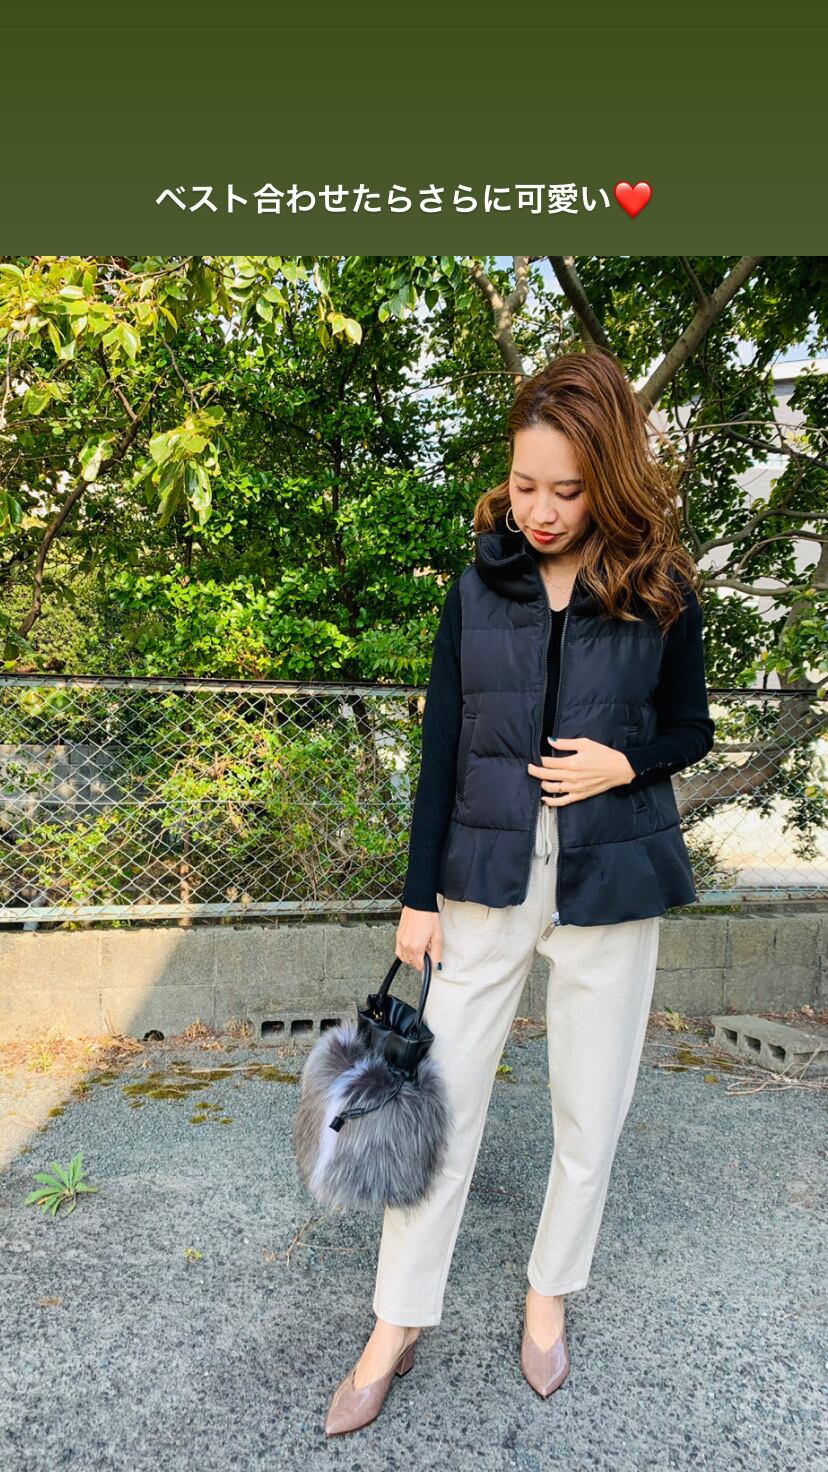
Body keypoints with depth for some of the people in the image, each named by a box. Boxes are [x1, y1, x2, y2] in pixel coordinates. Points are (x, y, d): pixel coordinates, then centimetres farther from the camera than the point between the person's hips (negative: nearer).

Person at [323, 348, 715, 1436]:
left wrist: (625, 762, -15)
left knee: (590, 1112, 13)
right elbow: (442, 746, 0)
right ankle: (398, 1326, 26)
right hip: (487, 877, 1)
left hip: (610, 884, 0)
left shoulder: (662, 591, -4)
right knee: (442, 1099, 7)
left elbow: (690, 730, 8)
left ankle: (549, 1293, 39)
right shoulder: (480, 586, -1)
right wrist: (419, 893, -1)